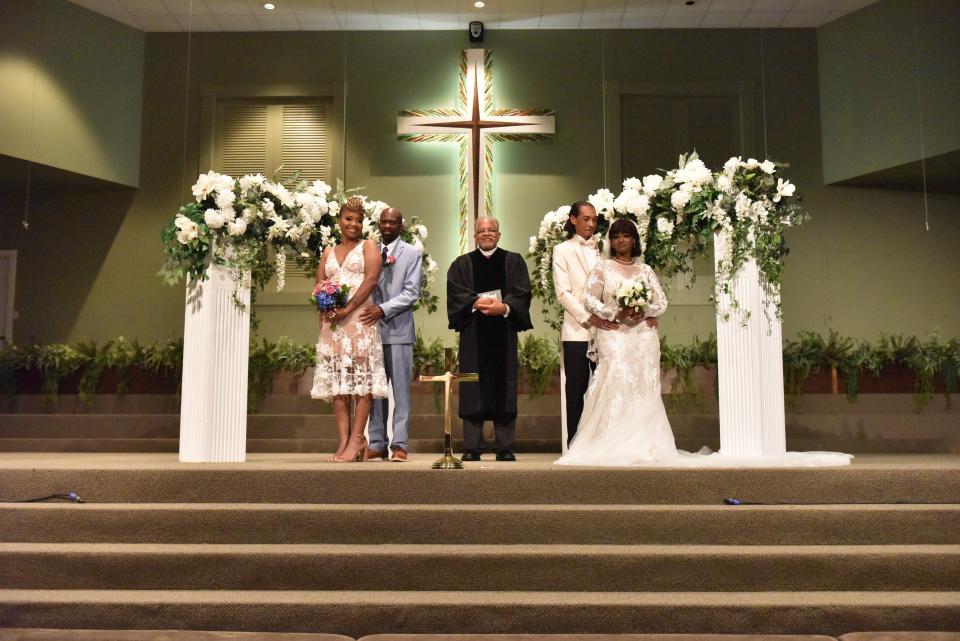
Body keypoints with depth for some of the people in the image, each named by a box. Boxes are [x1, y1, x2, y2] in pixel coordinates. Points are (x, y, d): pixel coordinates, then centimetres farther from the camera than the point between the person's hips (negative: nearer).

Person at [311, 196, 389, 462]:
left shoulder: (368, 246, 9)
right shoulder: (328, 253, 22)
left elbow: (371, 279, -6)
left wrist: (348, 308, -15)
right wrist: (326, 309, -6)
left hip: (359, 318, -4)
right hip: (332, 321, 5)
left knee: (361, 377, -8)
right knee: (337, 380, 0)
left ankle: (357, 438, -7)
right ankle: (343, 440, 1)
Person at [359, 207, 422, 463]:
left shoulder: (412, 254, 5)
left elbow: (411, 293, -4)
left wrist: (383, 309, -15)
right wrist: (368, 310, -5)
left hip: (398, 329, -3)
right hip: (371, 328, 3)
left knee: (401, 389, -1)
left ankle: (399, 444, 3)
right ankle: (377, 444, 11)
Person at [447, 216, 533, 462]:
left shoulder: (513, 261, 13)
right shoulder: (462, 264, 14)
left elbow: (522, 292, 1)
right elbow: (456, 293, -1)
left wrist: (505, 307, -17)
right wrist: (477, 302, -18)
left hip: (504, 332, 0)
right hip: (473, 333, 0)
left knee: (504, 387, -1)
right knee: (473, 389, -2)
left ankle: (505, 447, 4)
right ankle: (472, 447, 2)